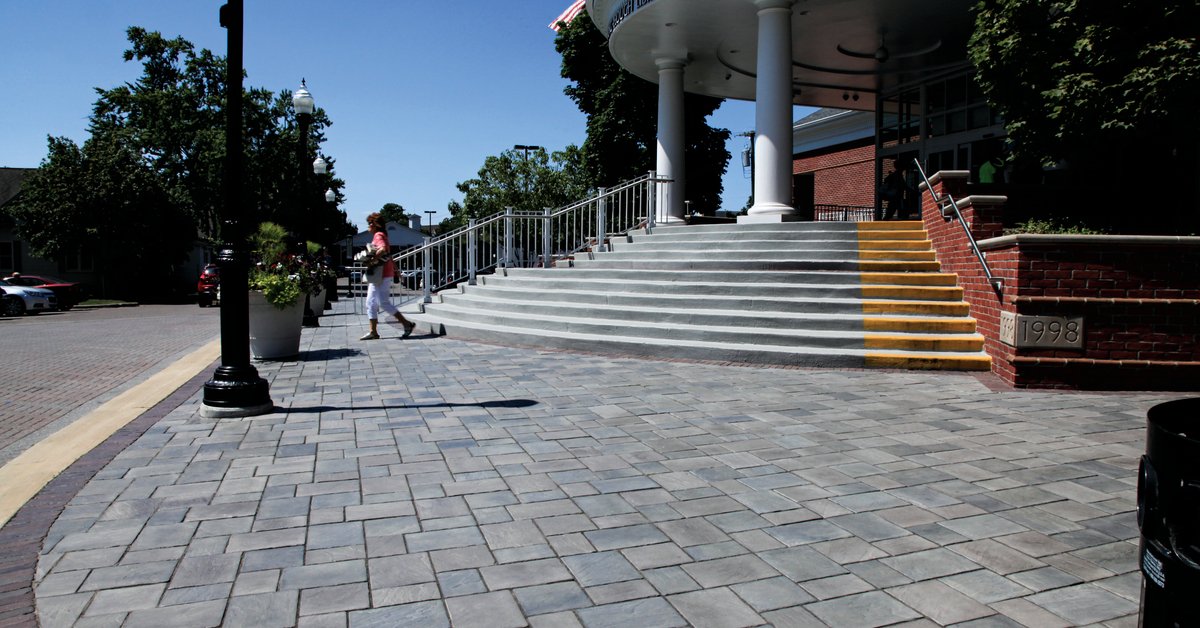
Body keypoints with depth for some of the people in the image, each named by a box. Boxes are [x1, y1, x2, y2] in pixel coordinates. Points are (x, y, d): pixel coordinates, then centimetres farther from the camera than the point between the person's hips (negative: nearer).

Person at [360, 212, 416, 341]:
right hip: (377, 275, 10)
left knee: (384, 303, -10)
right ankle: (373, 332, 12)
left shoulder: (379, 235, -10)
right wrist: (396, 270, 27)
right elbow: (388, 255, 25)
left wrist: (371, 261, -26)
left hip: (381, 275, -10)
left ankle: (407, 324, -4)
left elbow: (383, 249, -31)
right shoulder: (379, 235, 20)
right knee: (371, 304, 9)